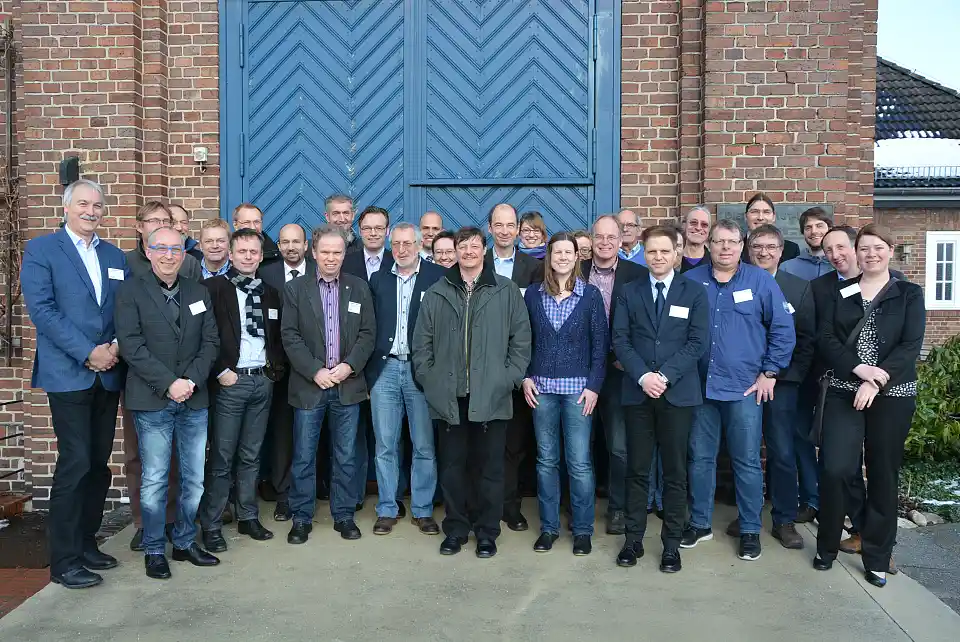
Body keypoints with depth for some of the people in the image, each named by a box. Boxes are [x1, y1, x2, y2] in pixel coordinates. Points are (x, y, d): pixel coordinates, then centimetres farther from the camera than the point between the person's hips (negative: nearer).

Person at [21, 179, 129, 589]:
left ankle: (86, 543, 24)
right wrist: (88, 353, -16)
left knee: (99, 463, 10)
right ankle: (64, 561, 5)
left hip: (108, 375, 5)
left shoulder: (115, 256, 14)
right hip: (68, 375, -5)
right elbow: (42, 310, -11)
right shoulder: (40, 250, -1)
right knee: (75, 464, -6)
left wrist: (116, 346, -7)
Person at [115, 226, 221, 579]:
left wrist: (192, 380, -8)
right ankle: (154, 550, 18)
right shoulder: (131, 291, -1)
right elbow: (131, 346, -9)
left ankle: (185, 542, 24)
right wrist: (168, 384, -15)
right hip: (152, 402, -4)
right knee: (154, 480, 3)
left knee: (194, 479, 9)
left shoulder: (199, 293, 11)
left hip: (194, 400, 4)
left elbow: (210, 341, 7)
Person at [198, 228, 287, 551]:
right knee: (222, 457, -1)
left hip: (263, 380, 5)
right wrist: (220, 372, -12)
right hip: (230, 381, -4)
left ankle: (248, 517, 23)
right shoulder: (214, 288, -3)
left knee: (251, 455, 13)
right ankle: (211, 526, 10)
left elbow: (278, 337, 18)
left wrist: (276, 367, 4)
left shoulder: (269, 293, 13)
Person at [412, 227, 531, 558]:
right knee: (452, 465, 10)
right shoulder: (437, 293, 8)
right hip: (449, 397, 2)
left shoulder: (507, 291, 3)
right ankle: (455, 529, 24)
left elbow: (521, 339, 3)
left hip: (491, 396, -1)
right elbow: (422, 342, 10)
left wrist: (509, 379, -4)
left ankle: (487, 532, 21)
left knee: (490, 466, 7)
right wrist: (428, 380, 2)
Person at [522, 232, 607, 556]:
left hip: (578, 387, -2)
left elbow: (600, 343, -1)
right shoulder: (533, 294, 5)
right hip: (542, 387, 2)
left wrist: (594, 386, -7)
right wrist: (525, 377, -1)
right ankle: (549, 526, 21)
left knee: (579, 462, -1)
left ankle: (582, 529, 14)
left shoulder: (590, 294, 0)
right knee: (546, 460, 9)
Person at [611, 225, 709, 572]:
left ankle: (672, 544, 16)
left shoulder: (694, 292, 4)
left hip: (678, 393, -1)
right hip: (637, 392, 1)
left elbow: (698, 342, -4)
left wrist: (665, 375, -14)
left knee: (675, 472, 5)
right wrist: (643, 376, -13)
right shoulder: (628, 292, 8)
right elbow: (620, 340, 1)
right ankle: (633, 539, 17)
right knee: (637, 470, 7)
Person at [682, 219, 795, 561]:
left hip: (745, 388, -2)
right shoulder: (691, 281, 4)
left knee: (747, 462, 5)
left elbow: (783, 329, 0)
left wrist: (769, 373, -3)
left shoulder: (760, 281, -1)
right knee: (699, 458, 10)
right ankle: (700, 522, 25)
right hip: (700, 386, 2)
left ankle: (750, 530, 20)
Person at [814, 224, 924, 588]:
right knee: (835, 469, -9)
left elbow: (911, 346, -6)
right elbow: (826, 340, -1)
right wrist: (858, 368, -17)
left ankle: (877, 558, 19)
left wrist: (877, 380, -18)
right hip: (843, 392, 1)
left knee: (883, 474, 5)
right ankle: (827, 546, 12)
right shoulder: (840, 293, 9)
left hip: (893, 394, 0)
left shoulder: (910, 295, 5)